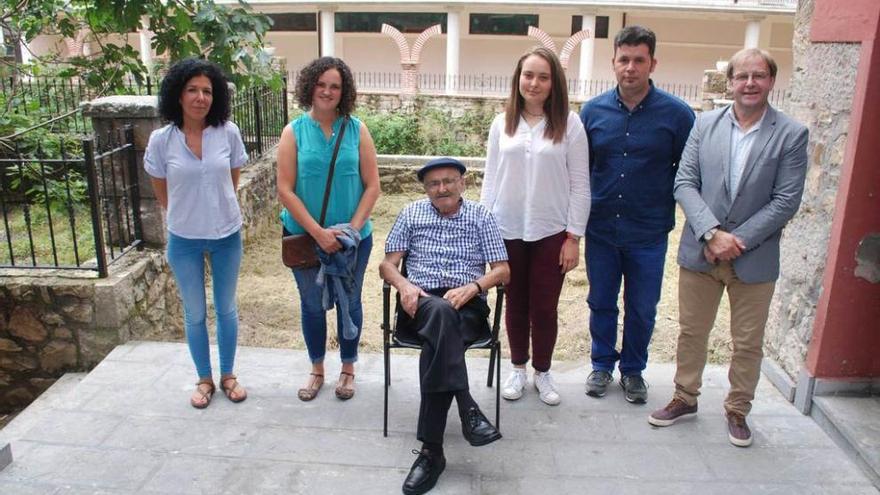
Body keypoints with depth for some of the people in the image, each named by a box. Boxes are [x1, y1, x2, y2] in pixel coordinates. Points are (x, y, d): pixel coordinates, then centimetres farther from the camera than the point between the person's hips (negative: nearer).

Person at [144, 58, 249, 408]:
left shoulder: (228, 133, -10)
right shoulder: (161, 140, -11)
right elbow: (162, 193, 3)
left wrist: (218, 210, 8)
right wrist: (188, 215, 9)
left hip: (226, 235, 1)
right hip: (184, 239, 0)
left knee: (226, 308, 14)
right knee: (195, 313, 12)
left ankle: (228, 375, 32)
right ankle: (204, 379, 31)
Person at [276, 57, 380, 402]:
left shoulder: (356, 130, -3)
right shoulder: (294, 132, -4)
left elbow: (372, 186, -4)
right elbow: (285, 190, -9)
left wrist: (353, 227, -14)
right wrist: (319, 232, -16)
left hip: (353, 238, 0)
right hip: (304, 236, 0)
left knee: (348, 302, 13)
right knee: (312, 304, 13)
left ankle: (348, 369, 33)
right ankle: (317, 370, 34)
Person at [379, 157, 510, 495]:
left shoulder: (481, 216, 12)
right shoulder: (412, 214, 16)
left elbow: (502, 270, 6)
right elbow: (387, 264, 12)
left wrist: (471, 287, -14)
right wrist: (403, 285, -11)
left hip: (468, 306, 0)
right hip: (422, 303, 0)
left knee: (436, 344, -34)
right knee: (442, 314, -38)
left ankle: (432, 450, -33)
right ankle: (468, 410, -42)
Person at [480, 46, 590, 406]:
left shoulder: (569, 124, -4)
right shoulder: (502, 124, 4)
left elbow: (580, 184, -3)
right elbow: (490, 180, 7)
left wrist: (573, 237, -6)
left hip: (551, 232, -2)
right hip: (507, 231, 2)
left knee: (545, 307, 7)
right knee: (515, 304, 13)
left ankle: (542, 371, 27)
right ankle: (518, 368, 31)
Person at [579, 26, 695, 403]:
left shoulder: (677, 114, -8)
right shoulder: (593, 111, -1)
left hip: (649, 233, -1)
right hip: (601, 229, 2)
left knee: (642, 308, 11)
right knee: (601, 303, 14)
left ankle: (633, 370, 33)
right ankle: (602, 364, 35)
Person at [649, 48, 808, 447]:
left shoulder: (791, 135, -5)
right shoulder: (705, 124, 1)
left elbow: (786, 201, -8)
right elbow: (684, 182, -4)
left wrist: (739, 241, -15)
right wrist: (712, 232, -16)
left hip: (754, 259, -1)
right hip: (700, 251, 2)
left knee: (748, 343, 11)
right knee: (691, 332, 14)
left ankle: (737, 410, 32)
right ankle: (685, 399, 34)